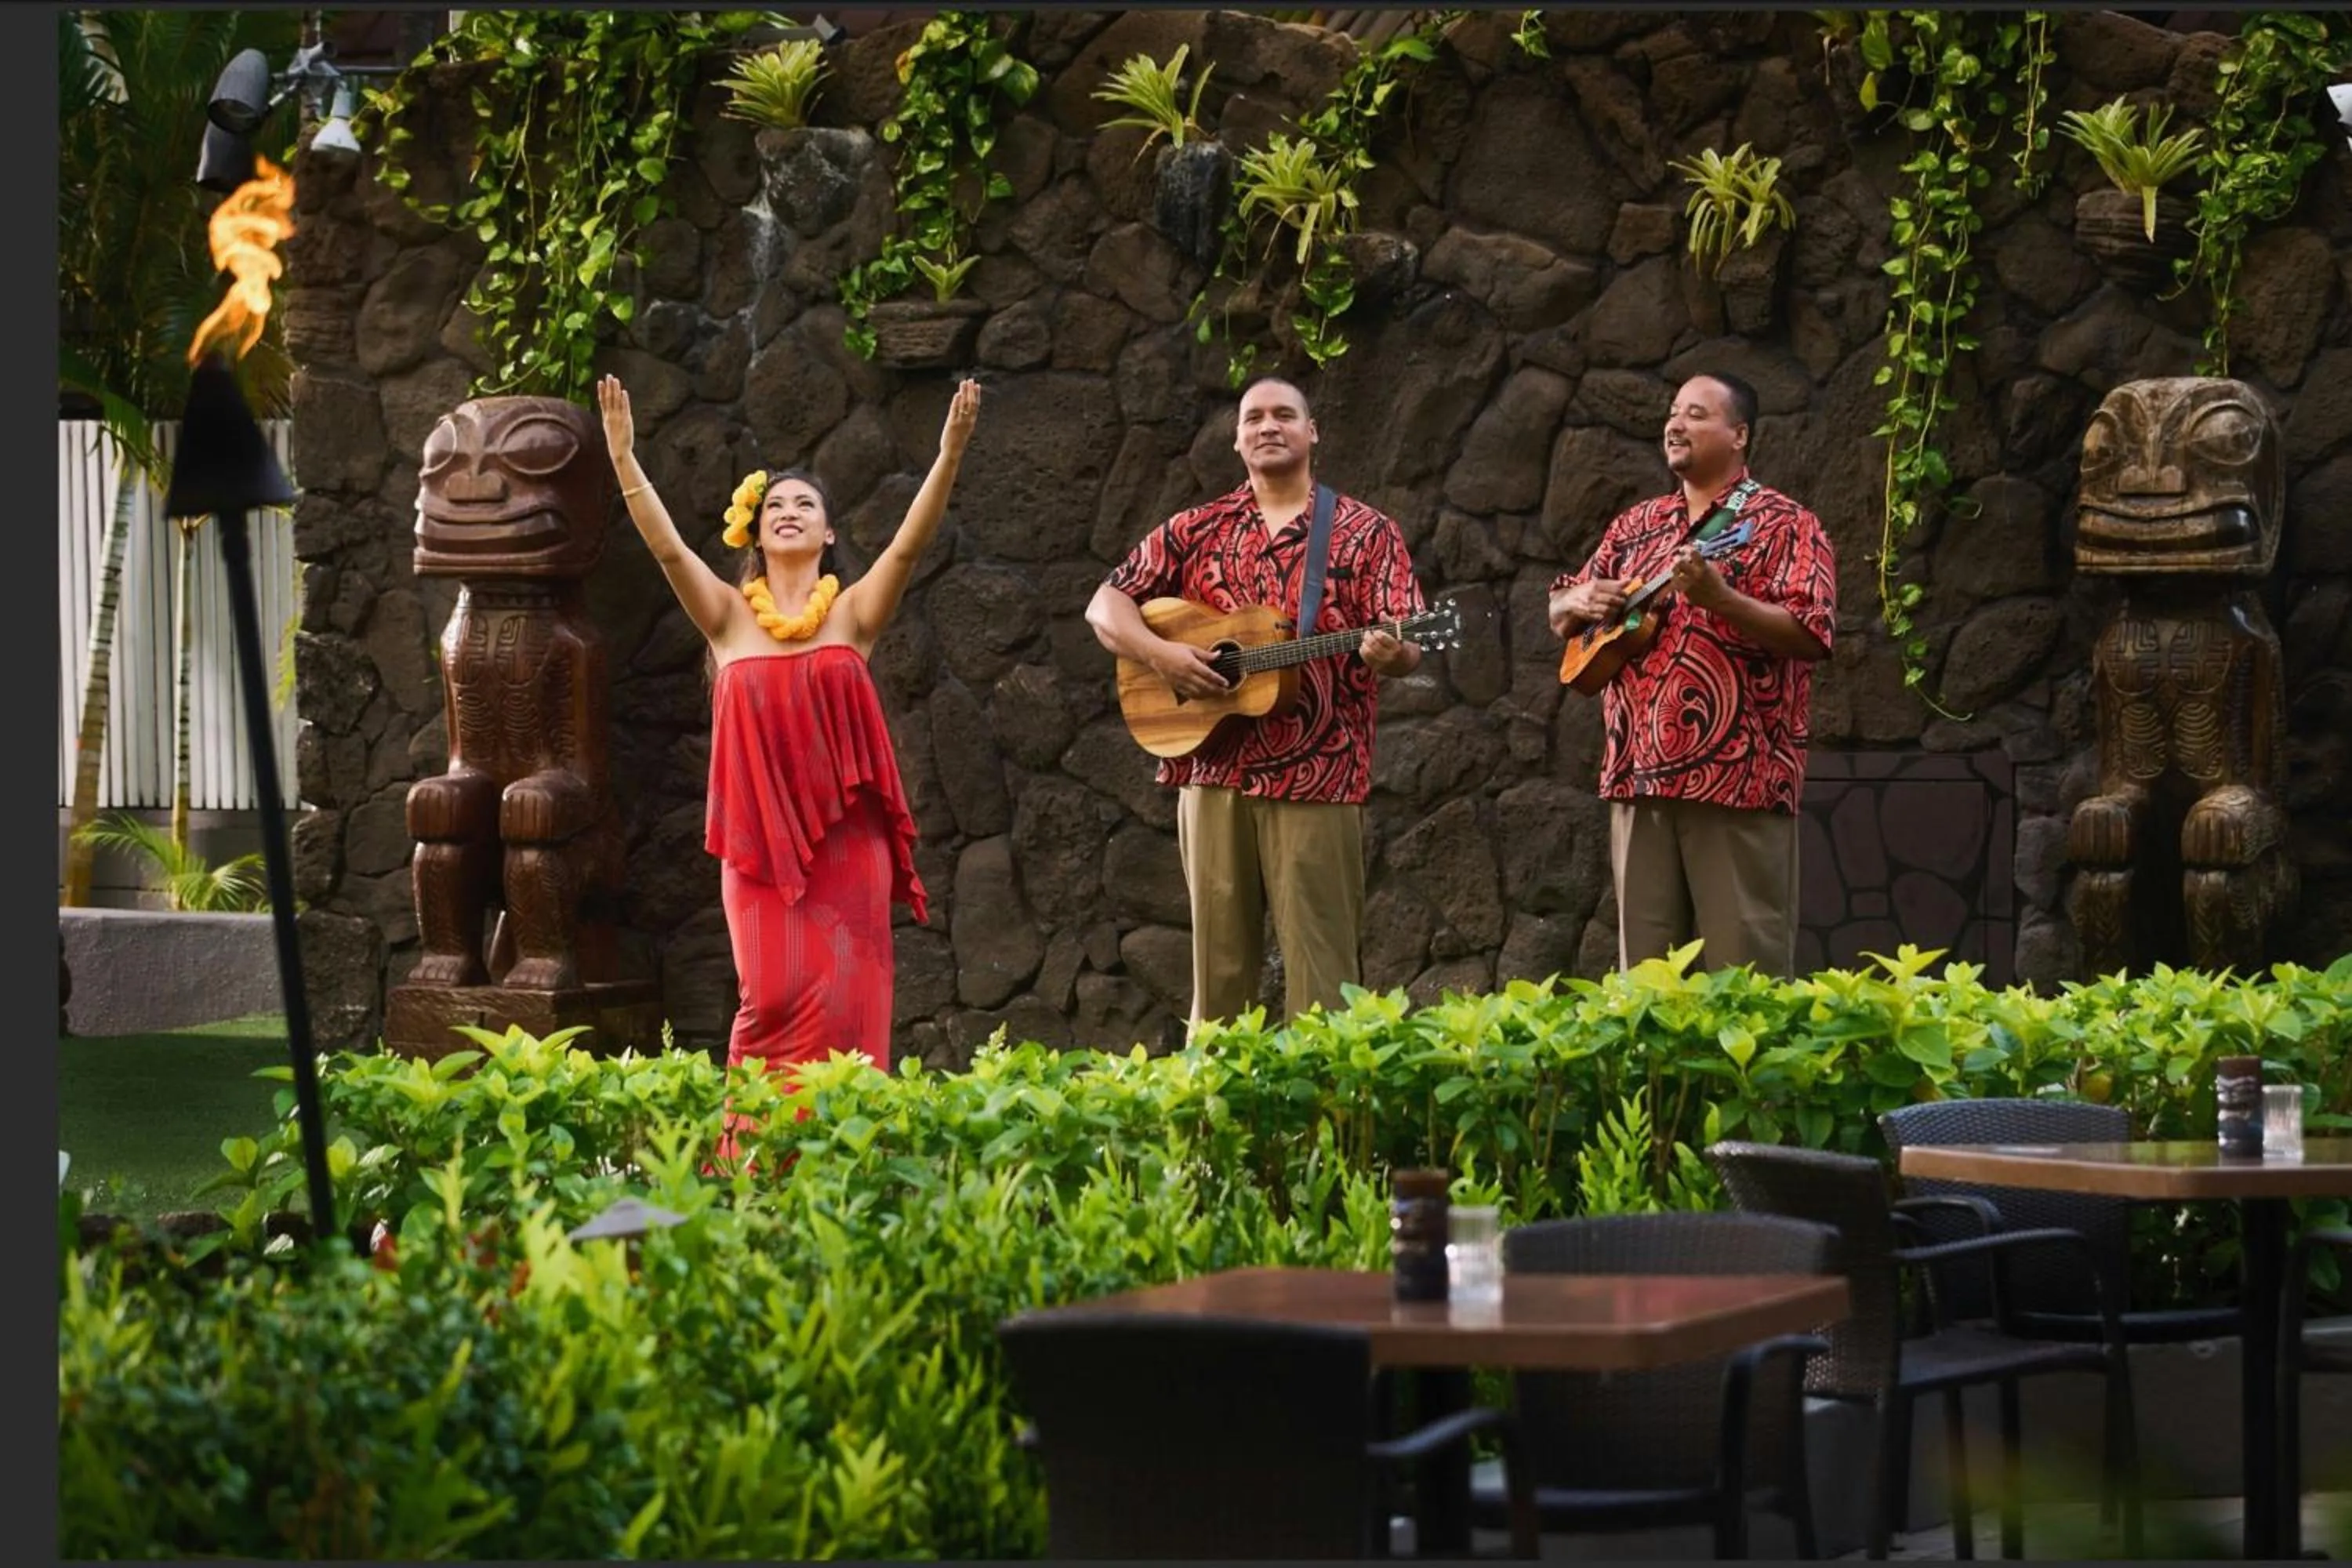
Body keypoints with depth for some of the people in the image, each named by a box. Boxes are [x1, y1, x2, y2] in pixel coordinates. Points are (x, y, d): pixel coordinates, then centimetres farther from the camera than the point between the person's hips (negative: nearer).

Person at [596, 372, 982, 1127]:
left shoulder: (853, 613, 5)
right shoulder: (729, 617, 6)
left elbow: (909, 545, -8)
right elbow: (667, 547, -5)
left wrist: (949, 455, -21)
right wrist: (624, 457, -17)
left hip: (845, 836, 0)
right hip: (759, 836, 0)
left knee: (842, 1001, -5)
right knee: (774, 996, -6)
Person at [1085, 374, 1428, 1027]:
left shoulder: (1365, 533, 4)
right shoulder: (1197, 531, 12)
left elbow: (1404, 651, -3)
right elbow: (1105, 606, 10)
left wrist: (1389, 654, -27)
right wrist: (1158, 652, -9)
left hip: (1316, 778, -3)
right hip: (1213, 771, 3)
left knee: (1319, 967, -4)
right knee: (1219, 960, 6)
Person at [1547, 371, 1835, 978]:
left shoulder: (1783, 524, -1)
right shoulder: (1636, 525, 18)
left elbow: (1811, 635, -13)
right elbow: (1561, 615, 24)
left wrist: (1717, 597, -23)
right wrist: (1582, 602, 0)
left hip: (1737, 782, -6)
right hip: (1639, 774, 6)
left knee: (1744, 973, -5)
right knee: (1646, 968, 7)